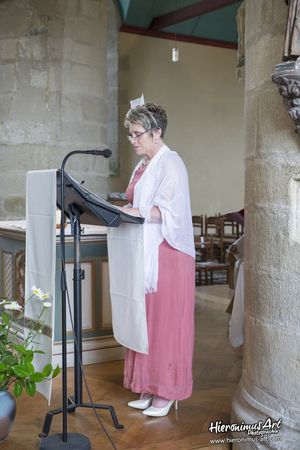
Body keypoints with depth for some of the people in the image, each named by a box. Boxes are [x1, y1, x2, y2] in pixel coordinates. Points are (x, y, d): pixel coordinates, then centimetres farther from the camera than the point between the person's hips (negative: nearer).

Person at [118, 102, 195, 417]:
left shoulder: (170, 164, -10)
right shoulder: (143, 165, 16)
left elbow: (167, 212, -19)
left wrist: (131, 212, -24)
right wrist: (120, 210, 4)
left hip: (167, 254, -8)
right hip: (144, 254, 8)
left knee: (165, 321, -1)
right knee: (145, 320, 10)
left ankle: (167, 391, 10)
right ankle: (149, 387, 19)